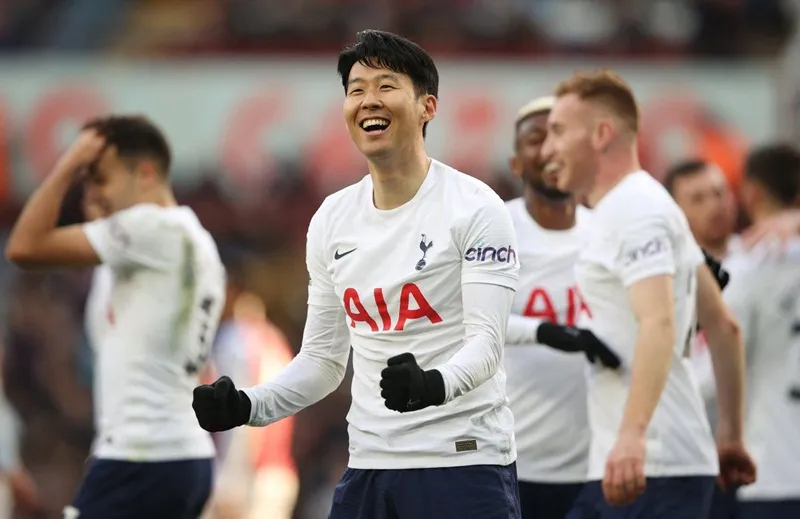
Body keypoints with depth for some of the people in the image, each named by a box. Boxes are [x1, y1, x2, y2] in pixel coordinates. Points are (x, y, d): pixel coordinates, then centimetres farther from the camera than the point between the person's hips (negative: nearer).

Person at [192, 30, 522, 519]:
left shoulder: (475, 208, -7)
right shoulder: (332, 220, 10)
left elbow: (485, 342, -15)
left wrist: (435, 385, -36)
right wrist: (246, 406, -1)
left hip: (463, 465, -6)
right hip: (370, 467, 6)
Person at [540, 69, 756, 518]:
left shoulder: (635, 211, -11)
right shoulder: (624, 208, 20)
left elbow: (659, 325, -26)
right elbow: (724, 327, 22)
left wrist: (633, 435, -37)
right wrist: (731, 434, 23)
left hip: (654, 470, -10)